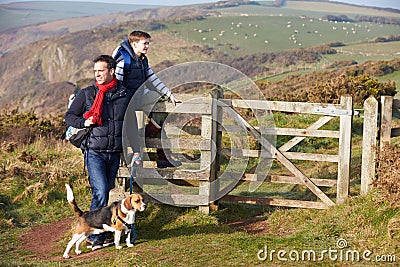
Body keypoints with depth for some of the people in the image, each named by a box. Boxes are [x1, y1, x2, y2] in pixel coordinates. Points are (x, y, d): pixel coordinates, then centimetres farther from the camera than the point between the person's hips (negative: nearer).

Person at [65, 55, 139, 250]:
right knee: (100, 192, -14)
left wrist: (136, 150, 11)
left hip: (114, 153, 3)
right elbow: (69, 116, 9)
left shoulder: (125, 95, 7)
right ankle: (96, 237, -9)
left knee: (105, 192, 9)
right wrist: (84, 122, -10)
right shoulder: (86, 94, 2)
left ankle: (97, 234, 20)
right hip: (94, 151, -3)